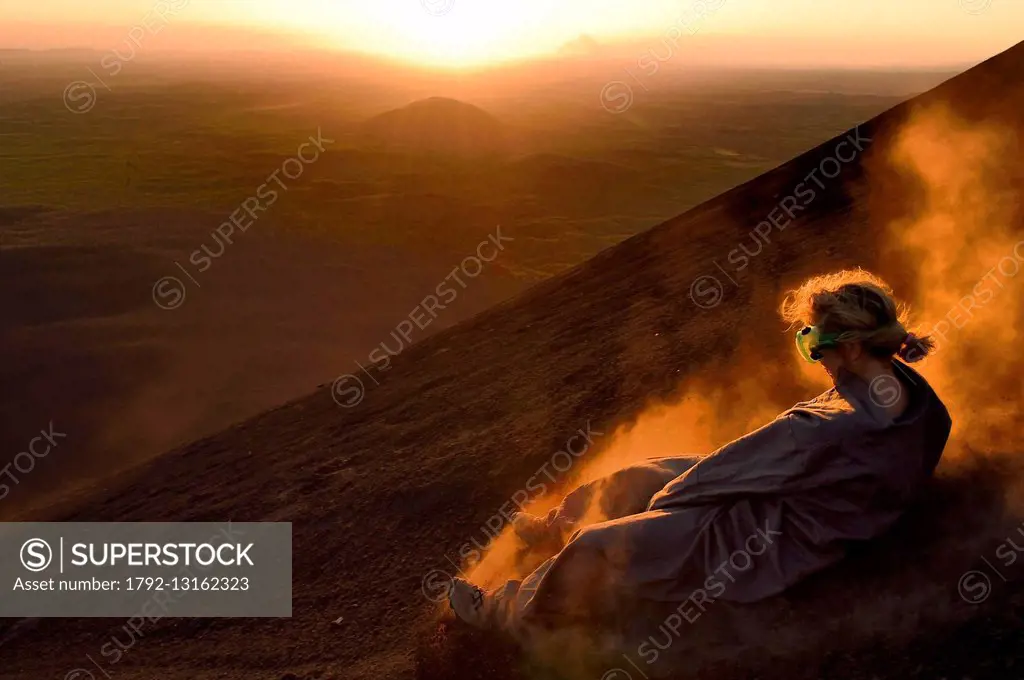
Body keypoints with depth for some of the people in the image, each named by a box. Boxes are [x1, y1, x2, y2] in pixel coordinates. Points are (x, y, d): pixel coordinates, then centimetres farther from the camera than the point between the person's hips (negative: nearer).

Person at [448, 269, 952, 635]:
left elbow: (734, 467, -23)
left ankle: (506, 612, 21)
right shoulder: (917, 395, -6)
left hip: (765, 550, -9)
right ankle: (557, 526, 42)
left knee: (595, 548, -3)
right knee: (634, 478, 16)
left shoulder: (830, 430, -35)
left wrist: (666, 496, -7)